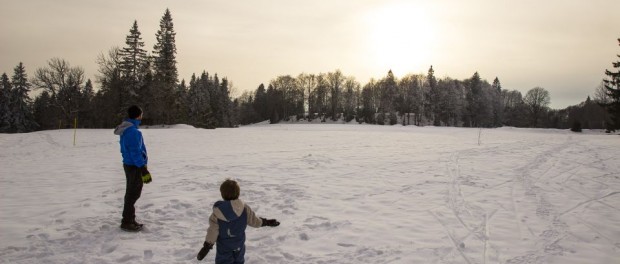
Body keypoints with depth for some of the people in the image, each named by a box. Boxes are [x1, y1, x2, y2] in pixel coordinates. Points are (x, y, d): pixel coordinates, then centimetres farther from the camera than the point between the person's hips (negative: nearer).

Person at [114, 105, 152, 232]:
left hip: (129, 164, 10)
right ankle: (127, 222, 8)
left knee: (132, 193, 18)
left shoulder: (126, 129, 9)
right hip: (135, 166, -10)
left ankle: (129, 219, 28)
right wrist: (144, 170, -21)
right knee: (133, 194, -1)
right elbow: (136, 153, -24)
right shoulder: (132, 131, -22)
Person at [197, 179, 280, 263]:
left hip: (224, 247, -2)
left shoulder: (217, 213, -20)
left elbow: (213, 231, -17)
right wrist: (267, 222, 11)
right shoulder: (244, 209, -17)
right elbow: (254, 220, -5)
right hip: (239, 246, 3)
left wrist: (206, 246, -8)